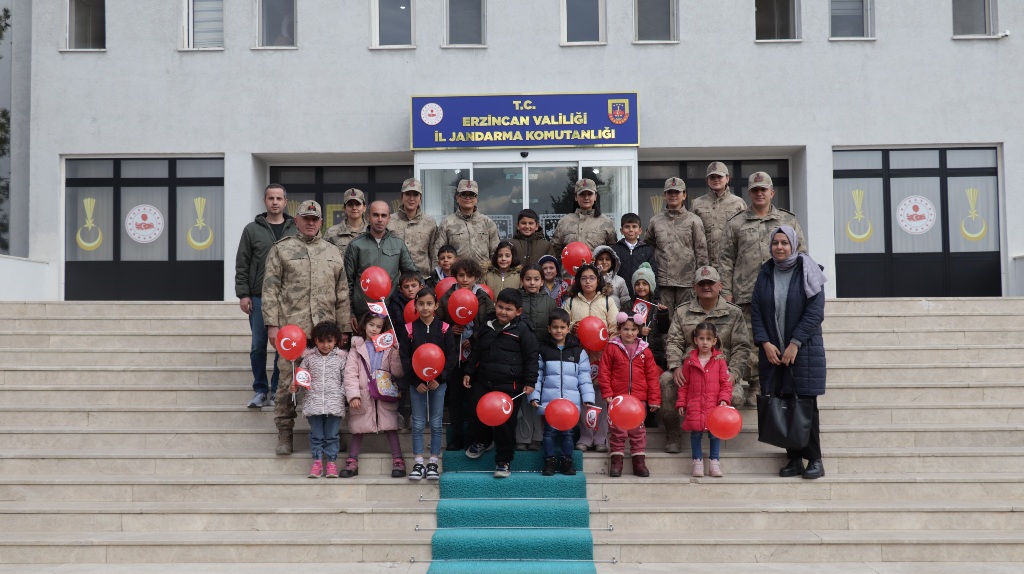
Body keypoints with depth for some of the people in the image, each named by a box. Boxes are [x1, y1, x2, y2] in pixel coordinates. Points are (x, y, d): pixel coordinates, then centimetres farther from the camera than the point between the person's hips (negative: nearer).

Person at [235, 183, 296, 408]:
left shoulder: (296, 230, 5)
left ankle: (277, 390, 14)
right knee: (258, 346, 3)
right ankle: (260, 390, 14)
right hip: (259, 297, 0)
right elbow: (242, 265, 4)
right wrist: (243, 294, -3)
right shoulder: (252, 229, 5)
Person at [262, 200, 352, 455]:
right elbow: (270, 289, 1)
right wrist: (272, 324, -7)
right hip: (291, 328, -3)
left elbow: (342, 294, 15)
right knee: (287, 381, -1)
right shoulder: (281, 249, 6)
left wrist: (344, 328, 9)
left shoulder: (333, 252, 16)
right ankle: (284, 434, 8)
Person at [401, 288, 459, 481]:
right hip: (416, 382, 0)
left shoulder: (444, 329, -1)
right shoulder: (409, 329, 0)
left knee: (436, 423, 4)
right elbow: (404, 357, -3)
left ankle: (433, 462, 12)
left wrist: (439, 379, -12)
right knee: (418, 423, 4)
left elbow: (451, 356, -3)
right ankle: (418, 463, 9)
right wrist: (416, 381, -10)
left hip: (438, 382, 0)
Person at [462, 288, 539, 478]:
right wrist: (468, 372, 15)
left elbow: (531, 357, -5)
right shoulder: (487, 326, 8)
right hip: (483, 381, 5)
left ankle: (504, 461, 11)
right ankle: (482, 441, 46)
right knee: (479, 414, 15)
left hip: (509, 385, -5)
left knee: (505, 423, -2)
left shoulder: (522, 330, -6)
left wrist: (530, 382, -9)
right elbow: (476, 352, 18)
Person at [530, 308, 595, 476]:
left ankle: (567, 461, 18)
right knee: (550, 431, 3)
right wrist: (534, 396, -5)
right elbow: (537, 374, 4)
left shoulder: (578, 351, 6)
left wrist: (588, 398, -2)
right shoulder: (543, 349, 4)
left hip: (571, 400, 1)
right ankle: (549, 461, 14)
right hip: (549, 400, -1)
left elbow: (584, 377, 5)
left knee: (567, 432, 6)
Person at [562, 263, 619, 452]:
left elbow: (615, 327, 5)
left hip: (602, 353, -1)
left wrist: (606, 338, -12)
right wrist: (572, 328, -7)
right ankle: (585, 437, 8)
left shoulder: (608, 300, 11)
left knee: (602, 395, -3)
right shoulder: (571, 302, 13)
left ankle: (601, 438, 3)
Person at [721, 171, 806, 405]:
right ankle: (753, 389, 7)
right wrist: (726, 291, 1)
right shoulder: (736, 223, 10)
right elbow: (727, 259, 8)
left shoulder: (789, 221, 13)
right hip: (747, 294, -1)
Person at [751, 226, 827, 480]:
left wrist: (795, 344, -14)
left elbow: (815, 311, -9)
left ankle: (814, 460, 4)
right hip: (772, 351, 3)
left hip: (804, 350, -3)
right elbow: (756, 311, 6)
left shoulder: (807, 272, -2)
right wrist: (765, 343, -7)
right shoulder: (765, 273, 9)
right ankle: (794, 459, 9)